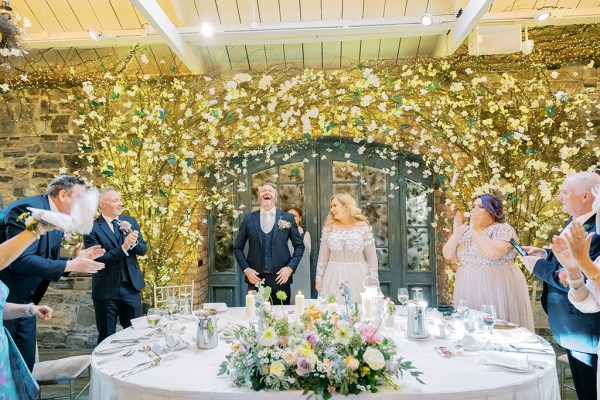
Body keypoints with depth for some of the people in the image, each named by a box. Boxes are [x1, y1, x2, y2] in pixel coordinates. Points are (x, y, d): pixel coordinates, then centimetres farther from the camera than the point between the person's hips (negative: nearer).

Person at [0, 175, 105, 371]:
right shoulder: (29, 209, -20)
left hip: (24, 300, 9)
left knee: (25, 361, 11)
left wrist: (76, 259, -2)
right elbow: (20, 261, -29)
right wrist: (71, 265, -25)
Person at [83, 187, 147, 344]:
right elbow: (97, 259, -16)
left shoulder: (130, 222, 5)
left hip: (131, 287, 4)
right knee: (106, 338, 11)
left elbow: (143, 250, 5)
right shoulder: (92, 228, -9)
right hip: (106, 290, -4)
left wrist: (134, 242, -17)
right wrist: (123, 247, -25)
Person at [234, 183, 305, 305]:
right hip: (255, 278, 0)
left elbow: (299, 246, 8)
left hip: (280, 278, 0)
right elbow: (237, 248, 9)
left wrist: (290, 267, -4)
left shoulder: (288, 218, 5)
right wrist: (246, 269, -3)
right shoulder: (248, 219, 5)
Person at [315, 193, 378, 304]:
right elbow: (323, 255, 7)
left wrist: (374, 280, -1)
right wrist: (319, 278, 4)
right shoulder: (329, 227, 4)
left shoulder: (363, 226, -1)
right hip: (334, 276, 2)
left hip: (357, 275, -1)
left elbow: (371, 256, 1)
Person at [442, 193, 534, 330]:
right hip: (469, 289, 5)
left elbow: (494, 253, -26)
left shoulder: (503, 229, -8)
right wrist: (456, 233, -10)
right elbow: (447, 255, 3)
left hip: (497, 289, -5)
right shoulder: (466, 231, 9)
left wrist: (476, 230, -20)